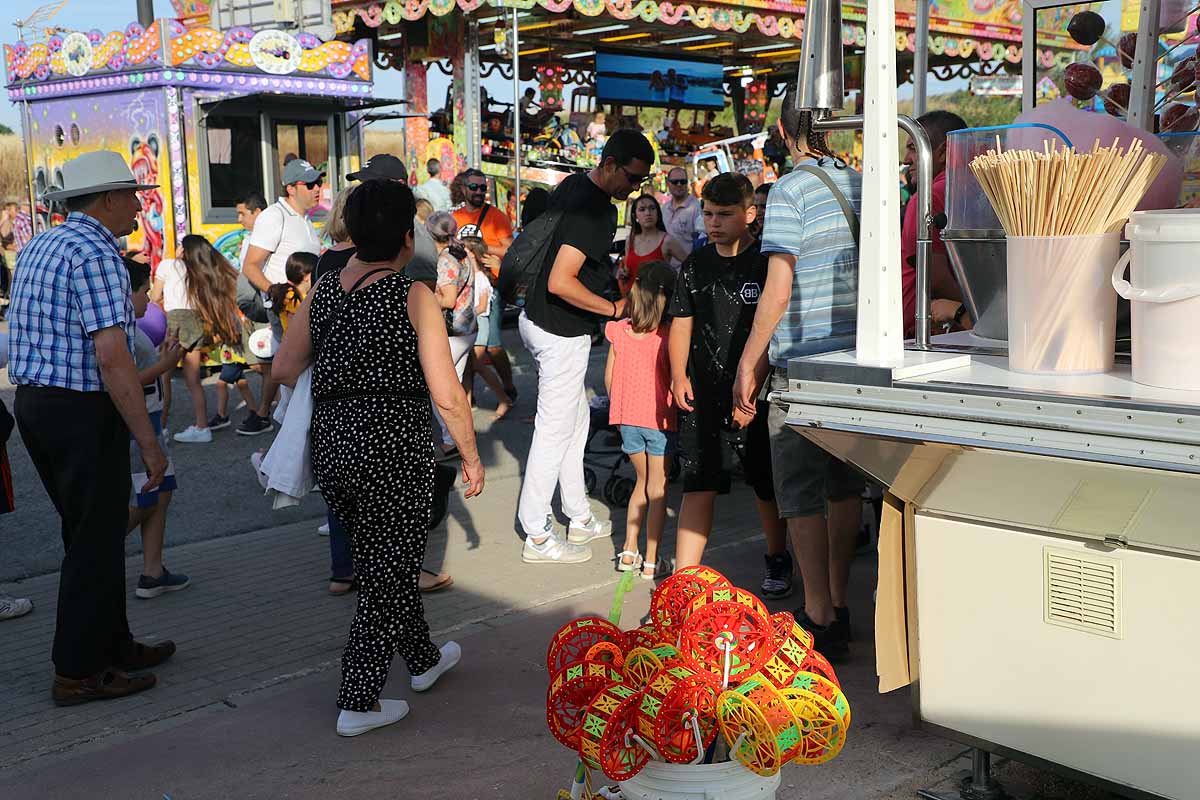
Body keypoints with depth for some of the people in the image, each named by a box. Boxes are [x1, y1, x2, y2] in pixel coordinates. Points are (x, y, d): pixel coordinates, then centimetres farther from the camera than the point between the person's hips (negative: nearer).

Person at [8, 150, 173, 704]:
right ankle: (77, 673, 9)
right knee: (96, 540, 1)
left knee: (88, 532, 18)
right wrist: (149, 442, -22)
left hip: (32, 402, 10)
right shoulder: (96, 254, -17)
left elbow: (27, 333, 18)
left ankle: (112, 645, 29)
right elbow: (112, 356, -24)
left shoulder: (38, 247, 14)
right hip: (83, 412, -9)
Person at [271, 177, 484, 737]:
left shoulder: (323, 291, 4)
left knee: (382, 562, 22)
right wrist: (471, 457, -2)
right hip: (394, 450, -6)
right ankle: (359, 703, 10)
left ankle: (423, 659, 42)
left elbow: (284, 367, 8)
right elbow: (447, 396, -14)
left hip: (331, 449, 6)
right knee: (390, 574, 8)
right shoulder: (414, 296, -11)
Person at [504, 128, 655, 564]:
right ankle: (538, 537, 8)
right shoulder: (593, 211, -24)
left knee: (576, 417, 19)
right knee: (556, 429, -1)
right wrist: (613, 309, -20)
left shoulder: (573, 186, 6)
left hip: (539, 319, 10)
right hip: (561, 333, -10)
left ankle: (580, 519, 30)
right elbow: (560, 282, -30)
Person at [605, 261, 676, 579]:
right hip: (659, 419, -4)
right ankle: (651, 562, 9)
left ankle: (629, 552, 19)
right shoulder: (667, 335, -14)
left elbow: (609, 377, 4)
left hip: (627, 418, 4)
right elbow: (675, 380, -16)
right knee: (657, 489, 6)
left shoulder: (619, 330, -2)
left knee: (642, 482, 20)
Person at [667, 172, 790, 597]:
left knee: (767, 486, 11)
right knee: (698, 486, -2)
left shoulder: (767, 263, -7)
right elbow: (682, 322, 16)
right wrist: (678, 374, 2)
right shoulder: (696, 264, 8)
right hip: (703, 393, 3)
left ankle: (778, 559, 34)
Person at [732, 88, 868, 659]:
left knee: (802, 495, 2)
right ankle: (838, 606, 26)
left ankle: (819, 619, 6)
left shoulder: (790, 191, -11)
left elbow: (778, 290, -16)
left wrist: (749, 363, -9)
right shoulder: (863, 185, 8)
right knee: (845, 487, 15)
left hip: (802, 362, -7)